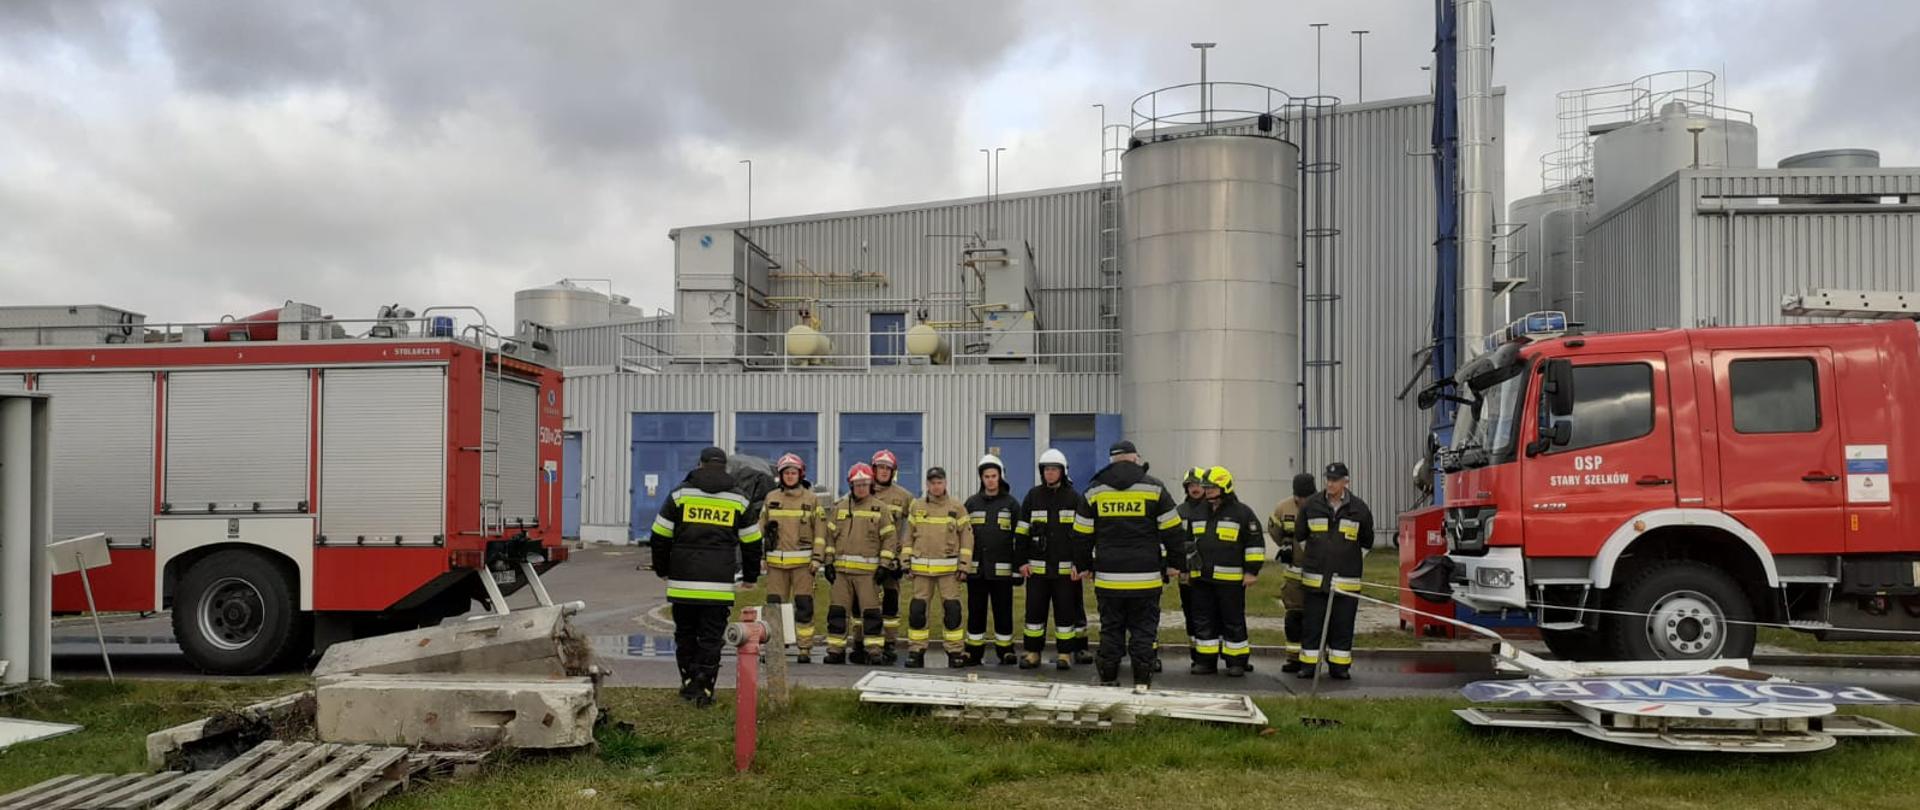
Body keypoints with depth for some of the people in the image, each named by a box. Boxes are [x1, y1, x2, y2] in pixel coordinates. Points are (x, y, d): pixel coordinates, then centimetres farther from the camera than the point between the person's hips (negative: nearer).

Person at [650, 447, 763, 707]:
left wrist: (662, 569, 18)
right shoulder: (738, 499, 8)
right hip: (720, 583, 0)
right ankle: (704, 689, -1)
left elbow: (660, 535, 7)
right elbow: (751, 542, 11)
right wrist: (750, 576, 22)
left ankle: (689, 683, 20)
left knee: (685, 634, 15)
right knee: (711, 637, 4)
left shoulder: (680, 493, 5)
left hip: (683, 580, 0)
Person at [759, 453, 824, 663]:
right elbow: (761, 526, 14)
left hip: (802, 561, -2)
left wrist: (817, 557, -5)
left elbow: (820, 530, 2)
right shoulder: (771, 498, 10)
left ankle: (804, 649, 2)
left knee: (804, 606, -3)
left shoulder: (811, 499, 4)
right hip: (776, 561, 2)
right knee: (774, 605, 2)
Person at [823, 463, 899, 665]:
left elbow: (890, 537, 1)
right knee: (837, 610, 4)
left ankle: (873, 650, 2)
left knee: (870, 611, -3)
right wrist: (828, 562, 8)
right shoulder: (840, 508, 13)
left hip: (868, 570, -3)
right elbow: (830, 535, 15)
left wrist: (884, 565, -6)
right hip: (841, 569, 3)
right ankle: (836, 649, 10)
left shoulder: (880, 508, 3)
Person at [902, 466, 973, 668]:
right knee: (917, 610, 1)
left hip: (949, 568, -2)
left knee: (952, 610, -2)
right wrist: (906, 563, 6)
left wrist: (964, 566, -3)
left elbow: (967, 537, 2)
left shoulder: (957, 508, 3)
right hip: (921, 568, 2)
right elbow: (909, 536, 13)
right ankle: (916, 651, 11)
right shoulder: (916, 507, 9)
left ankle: (954, 652, 7)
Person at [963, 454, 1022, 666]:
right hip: (976, 568, 2)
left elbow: (1018, 538, 2)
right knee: (976, 613, 6)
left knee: (1003, 613, 3)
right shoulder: (972, 503, 9)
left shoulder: (1011, 503, 3)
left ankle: (1005, 652, 13)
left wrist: (1018, 568, -2)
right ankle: (974, 653, 14)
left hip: (1001, 569, -2)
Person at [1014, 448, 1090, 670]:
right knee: (1034, 610, 4)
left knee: (1065, 612, 3)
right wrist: (1022, 561, 1)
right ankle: (1032, 652, 13)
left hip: (1065, 568, -1)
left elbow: (1082, 534, 0)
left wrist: (1081, 565, -6)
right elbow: (1021, 531, 7)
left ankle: (1065, 654, 12)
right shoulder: (1033, 496, 7)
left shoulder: (1073, 497, 2)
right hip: (1037, 566, 2)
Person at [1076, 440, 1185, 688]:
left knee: (1110, 629, 10)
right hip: (1146, 577, -2)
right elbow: (1173, 531, 1)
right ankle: (1142, 680, 6)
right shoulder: (1154, 488, -1)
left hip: (1108, 576, 2)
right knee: (1143, 630, 5)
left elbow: (1082, 534, 9)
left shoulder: (1094, 491, 5)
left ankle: (1108, 679, 14)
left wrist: (1083, 565, 19)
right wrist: (1176, 564, 9)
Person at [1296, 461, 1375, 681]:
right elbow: (1300, 536, 15)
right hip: (1315, 579, 0)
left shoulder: (1359, 508, 1)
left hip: (1346, 580, 0)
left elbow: (1366, 541, 14)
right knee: (1313, 624, 3)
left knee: (1342, 625, 4)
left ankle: (1339, 666, 12)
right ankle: (1308, 665, 9)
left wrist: (1352, 562, 12)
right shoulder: (1312, 505, 2)